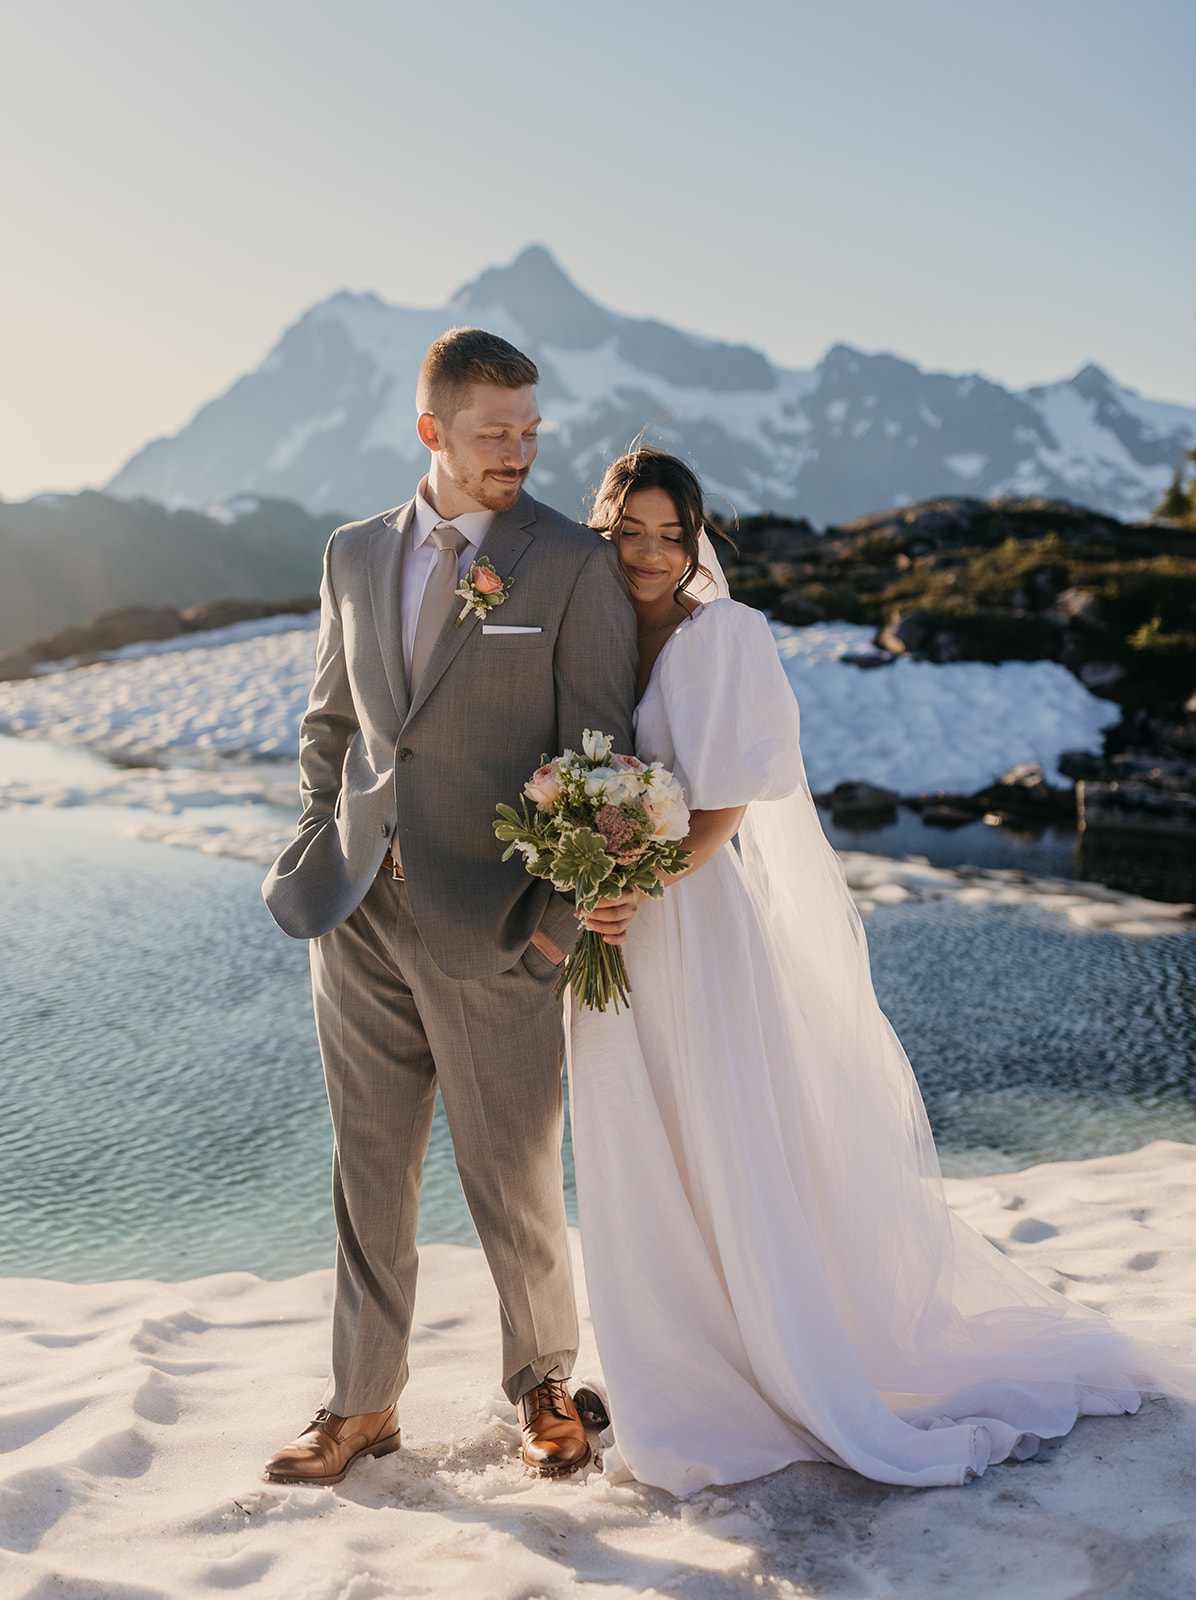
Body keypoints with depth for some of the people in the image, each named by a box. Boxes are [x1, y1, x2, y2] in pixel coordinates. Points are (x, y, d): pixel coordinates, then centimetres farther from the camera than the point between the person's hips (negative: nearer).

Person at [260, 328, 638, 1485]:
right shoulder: (356, 554, 10)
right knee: (368, 1173, 14)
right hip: (360, 915, 4)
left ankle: (542, 1387, 31)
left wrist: (563, 912, -11)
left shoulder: (575, 565, -4)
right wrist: (322, 851, 8)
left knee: (513, 1187, 6)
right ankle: (362, 1402, 30)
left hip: (490, 924, -4)